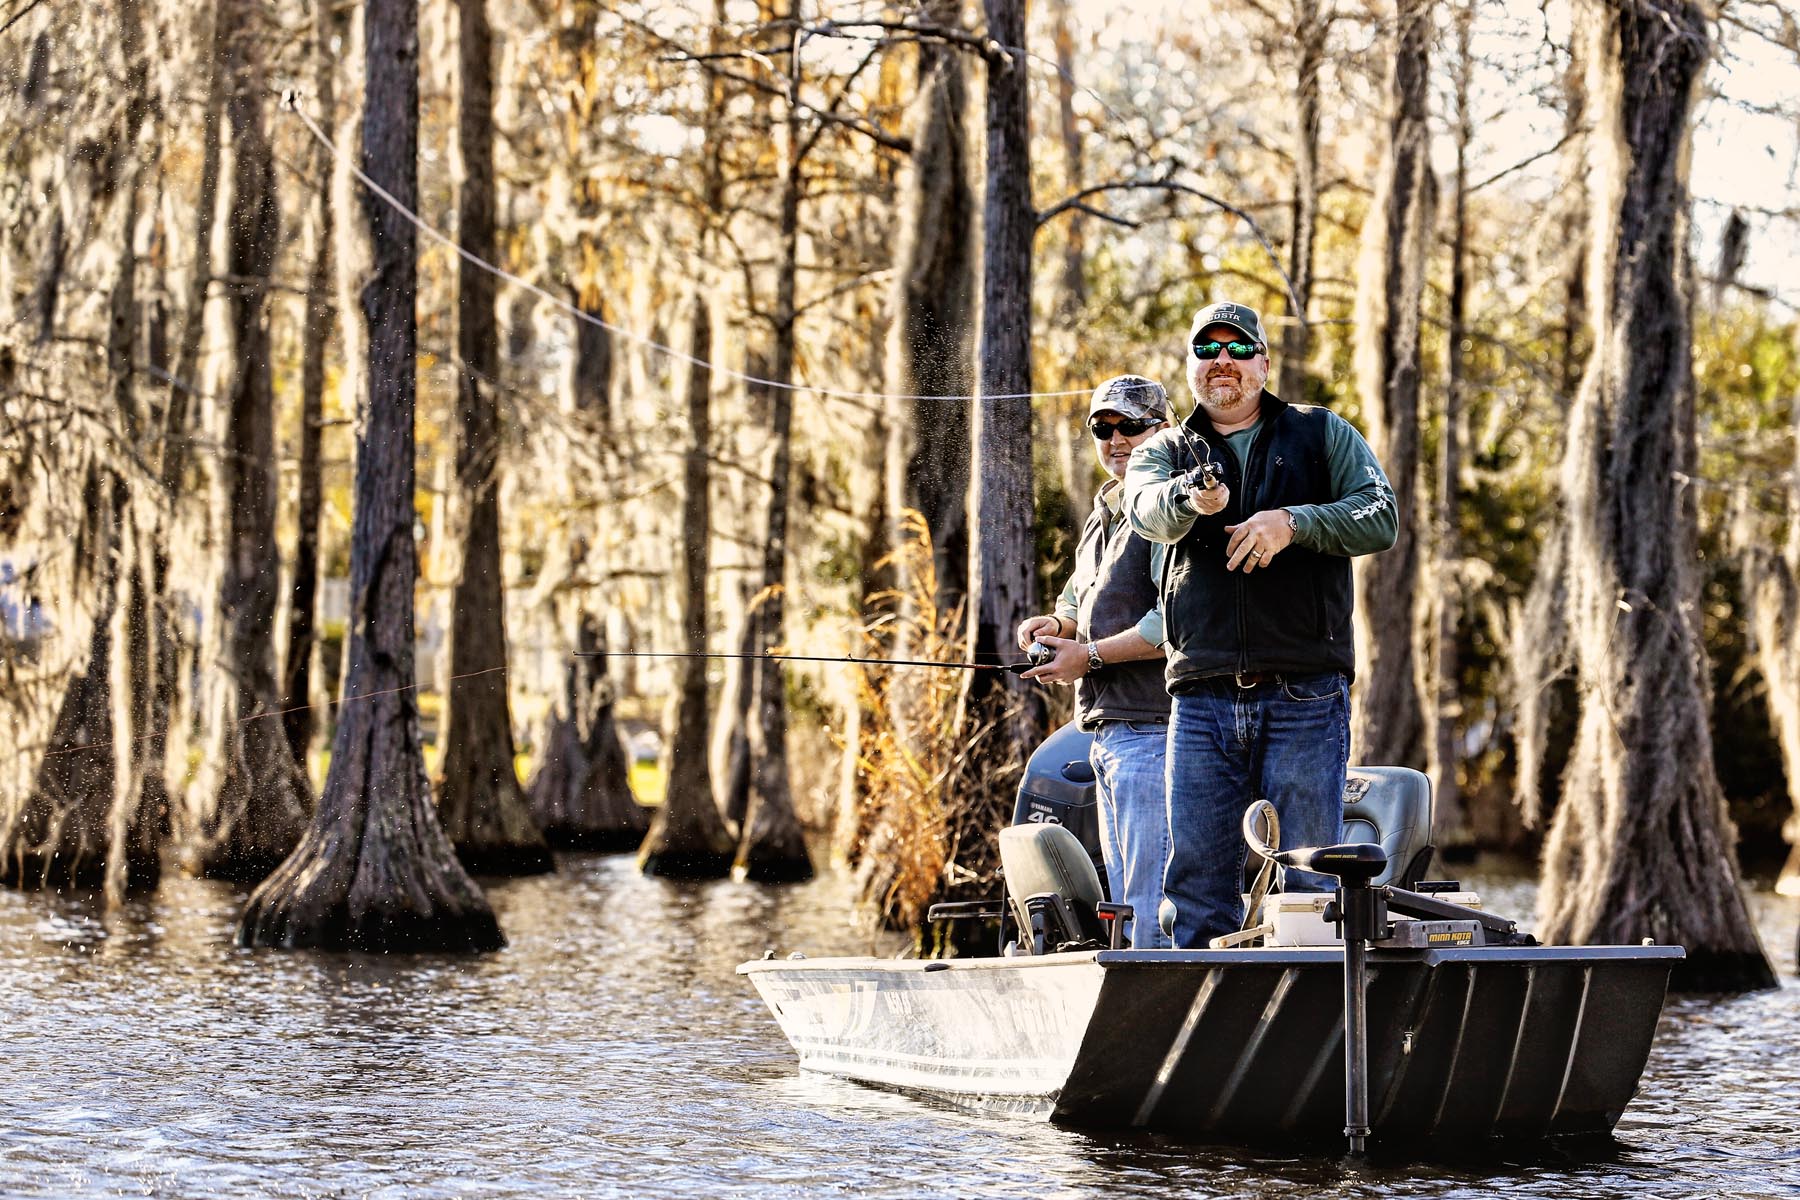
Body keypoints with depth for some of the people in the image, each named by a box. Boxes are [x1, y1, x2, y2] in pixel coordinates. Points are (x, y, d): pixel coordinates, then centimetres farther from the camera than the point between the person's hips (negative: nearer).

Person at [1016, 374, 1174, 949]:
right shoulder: (1103, 512, 20)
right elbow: (1082, 596, 33)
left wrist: (1090, 655, -15)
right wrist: (1058, 624, 9)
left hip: (1152, 731, -11)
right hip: (1108, 731, 11)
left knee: (1153, 908, -13)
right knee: (1125, 905, 14)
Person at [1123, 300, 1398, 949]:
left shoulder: (1322, 434, 13)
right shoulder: (1164, 452, 15)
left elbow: (1381, 518, 0)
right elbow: (1147, 510, -8)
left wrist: (1293, 523, -17)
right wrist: (1192, 499, -32)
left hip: (1305, 696, -2)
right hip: (1202, 696, 2)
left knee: (1308, 883, -4)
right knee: (1196, 883, 1)